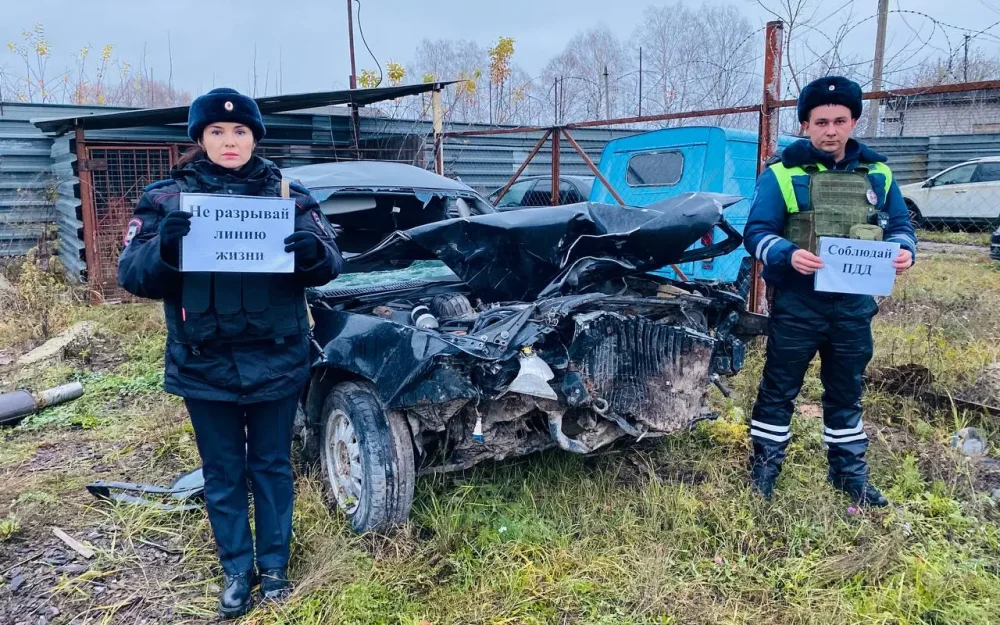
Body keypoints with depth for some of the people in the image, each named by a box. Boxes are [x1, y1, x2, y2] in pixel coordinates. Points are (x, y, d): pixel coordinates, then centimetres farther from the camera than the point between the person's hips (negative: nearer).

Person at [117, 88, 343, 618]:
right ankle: (237, 571, 32)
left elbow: (328, 267, -4)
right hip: (204, 366, 1)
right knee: (222, 473, 14)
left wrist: (313, 251, -28)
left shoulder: (287, 195, 0)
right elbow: (132, 275, -6)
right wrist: (164, 248, -27)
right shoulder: (165, 198, 0)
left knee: (271, 467, 14)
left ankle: (274, 565, 31)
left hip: (276, 362, 0)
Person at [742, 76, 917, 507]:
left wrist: (904, 250, -12)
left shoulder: (877, 174, 7)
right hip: (797, 305, -4)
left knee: (846, 393, 17)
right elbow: (756, 233, -9)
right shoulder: (782, 174, -6)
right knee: (779, 390, 7)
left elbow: (900, 225, 12)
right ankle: (764, 467, 21)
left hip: (854, 306, 4)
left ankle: (849, 472, 32)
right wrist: (788, 254, -29)